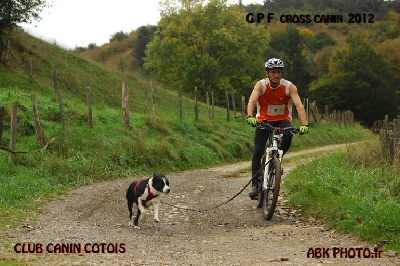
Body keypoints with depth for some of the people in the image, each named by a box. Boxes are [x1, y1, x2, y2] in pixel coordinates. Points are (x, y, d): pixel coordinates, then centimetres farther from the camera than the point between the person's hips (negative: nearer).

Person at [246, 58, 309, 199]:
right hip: (264, 120, 0)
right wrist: (250, 117, -53)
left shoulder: (289, 87, -17)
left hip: (282, 120, 0)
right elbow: (252, 100, -34)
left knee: (288, 135, -33)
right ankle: (255, 185, -7)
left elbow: (299, 105, -27)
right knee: (258, 152, -13)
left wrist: (304, 124, -42)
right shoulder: (261, 85, -17)